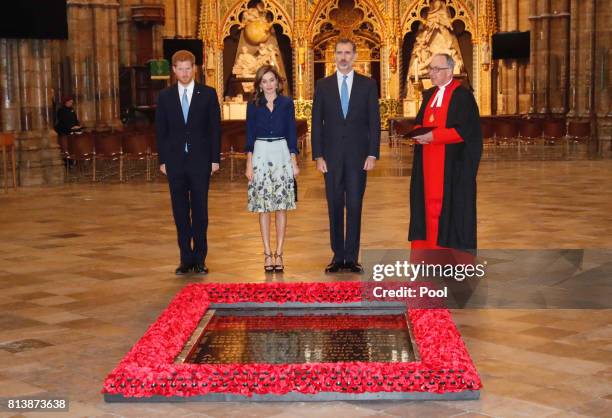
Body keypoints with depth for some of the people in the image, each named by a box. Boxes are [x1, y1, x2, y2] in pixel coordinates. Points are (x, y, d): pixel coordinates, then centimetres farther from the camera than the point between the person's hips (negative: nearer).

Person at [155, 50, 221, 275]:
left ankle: (199, 259, 8)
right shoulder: (165, 96, 7)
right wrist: (162, 160, 1)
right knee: (180, 212, 5)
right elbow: (161, 130, 7)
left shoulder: (208, 94, 2)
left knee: (200, 211, 1)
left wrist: (215, 159, -4)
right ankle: (186, 259, 12)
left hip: (200, 161, -2)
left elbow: (215, 128, 1)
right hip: (175, 161, 2)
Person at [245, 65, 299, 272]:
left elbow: (291, 133, 6)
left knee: (281, 206, 0)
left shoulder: (287, 103, 6)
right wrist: (249, 163, -1)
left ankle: (279, 254, 4)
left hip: (282, 154, 0)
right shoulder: (253, 105, 6)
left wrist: (294, 162, 1)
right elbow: (249, 135, 6)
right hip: (260, 154, 0)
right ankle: (267, 254, 6)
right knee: (263, 207, 1)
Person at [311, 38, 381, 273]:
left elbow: (374, 121, 3)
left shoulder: (368, 85, 5)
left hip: (358, 155, -1)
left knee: (354, 206, -1)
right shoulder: (323, 85, 7)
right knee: (335, 207, 5)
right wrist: (318, 156, -3)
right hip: (332, 155, 1)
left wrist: (372, 154, -5)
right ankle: (337, 256, 11)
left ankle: (351, 258, 5)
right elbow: (317, 123, 5)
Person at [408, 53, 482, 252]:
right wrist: (418, 133, -6)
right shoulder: (429, 95, 16)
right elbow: (420, 122, 18)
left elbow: (464, 130, -14)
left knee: (452, 203, -4)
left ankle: (455, 247, 2)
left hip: (453, 161, -7)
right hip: (429, 161, 7)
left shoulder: (463, 95, -8)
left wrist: (434, 136, -20)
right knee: (428, 201, 5)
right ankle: (429, 245, 10)